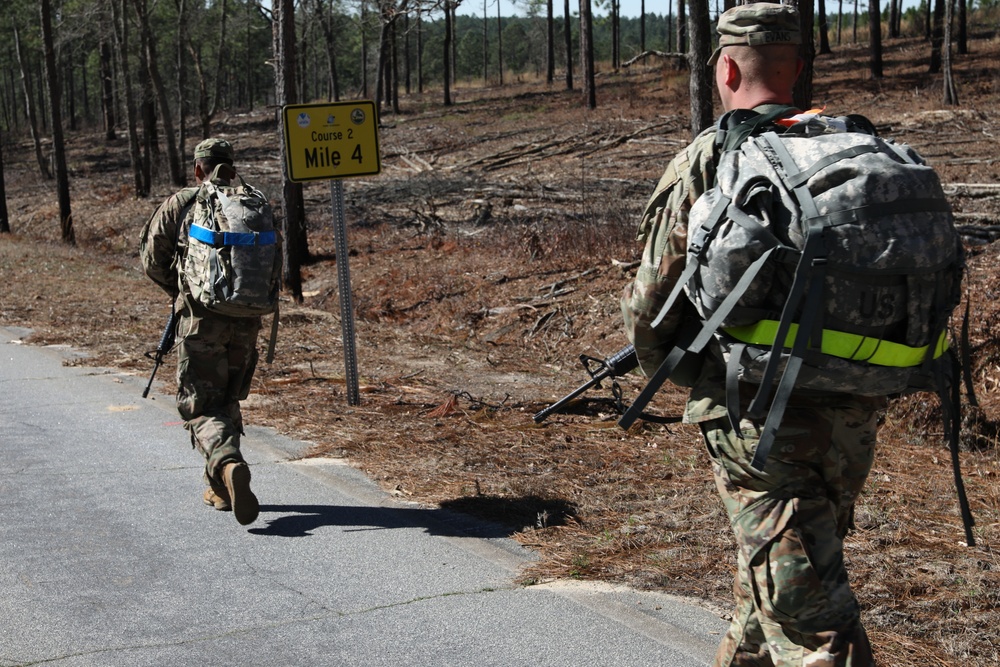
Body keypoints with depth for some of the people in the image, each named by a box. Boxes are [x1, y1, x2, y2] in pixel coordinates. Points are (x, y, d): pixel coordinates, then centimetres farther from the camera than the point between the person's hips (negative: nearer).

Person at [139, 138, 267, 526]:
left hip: (200, 319, -3)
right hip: (246, 322, 3)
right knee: (228, 402, 20)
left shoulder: (179, 205, 0)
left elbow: (152, 259, 5)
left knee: (202, 407, -1)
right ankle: (222, 489, 26)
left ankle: (228, 464, -29)